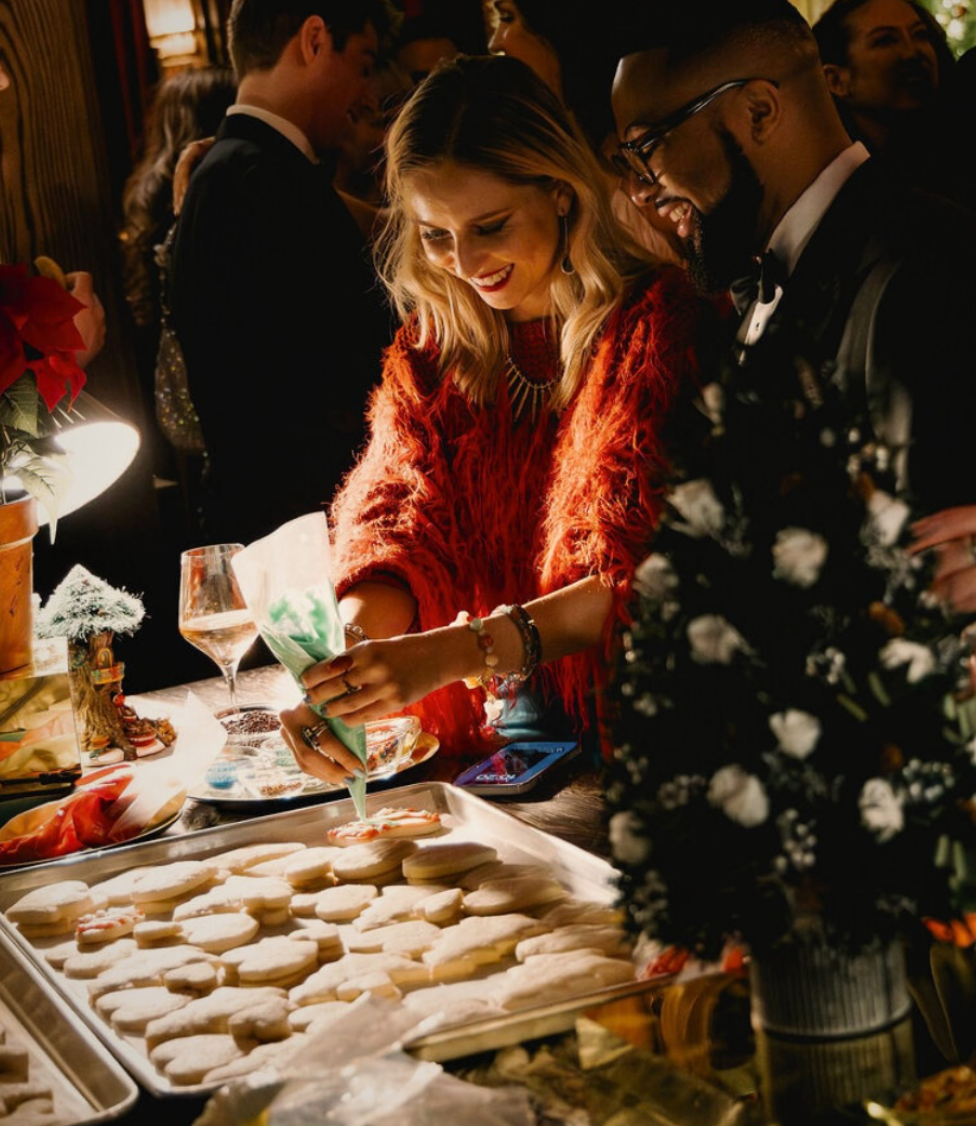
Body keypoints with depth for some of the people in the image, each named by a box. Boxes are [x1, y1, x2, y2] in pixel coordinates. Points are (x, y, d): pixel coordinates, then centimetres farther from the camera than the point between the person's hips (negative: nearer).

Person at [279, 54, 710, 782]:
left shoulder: (654, 326, -8)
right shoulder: (433, 346, 8)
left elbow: (646, 573, -18)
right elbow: (400, 527, -1)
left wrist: (450, 653, -30)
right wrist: (347, 652, -24)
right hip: (495, 729, 4)